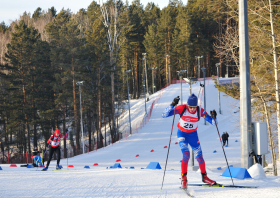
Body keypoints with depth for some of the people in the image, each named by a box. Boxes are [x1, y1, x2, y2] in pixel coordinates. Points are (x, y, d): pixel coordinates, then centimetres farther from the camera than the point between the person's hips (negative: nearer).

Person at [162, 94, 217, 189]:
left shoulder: (200, 111, -18)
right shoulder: (182, 109, -24)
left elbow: (212, 122, -11)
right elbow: (164, 115, -27)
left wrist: (213, 118, -34)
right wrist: (172, 105, -41)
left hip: (193, 135, 3)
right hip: (182, 134, -3)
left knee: (199, 156, 4)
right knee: (186, 155, -21)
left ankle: (204, 177, 25)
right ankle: (184, 179, -9)